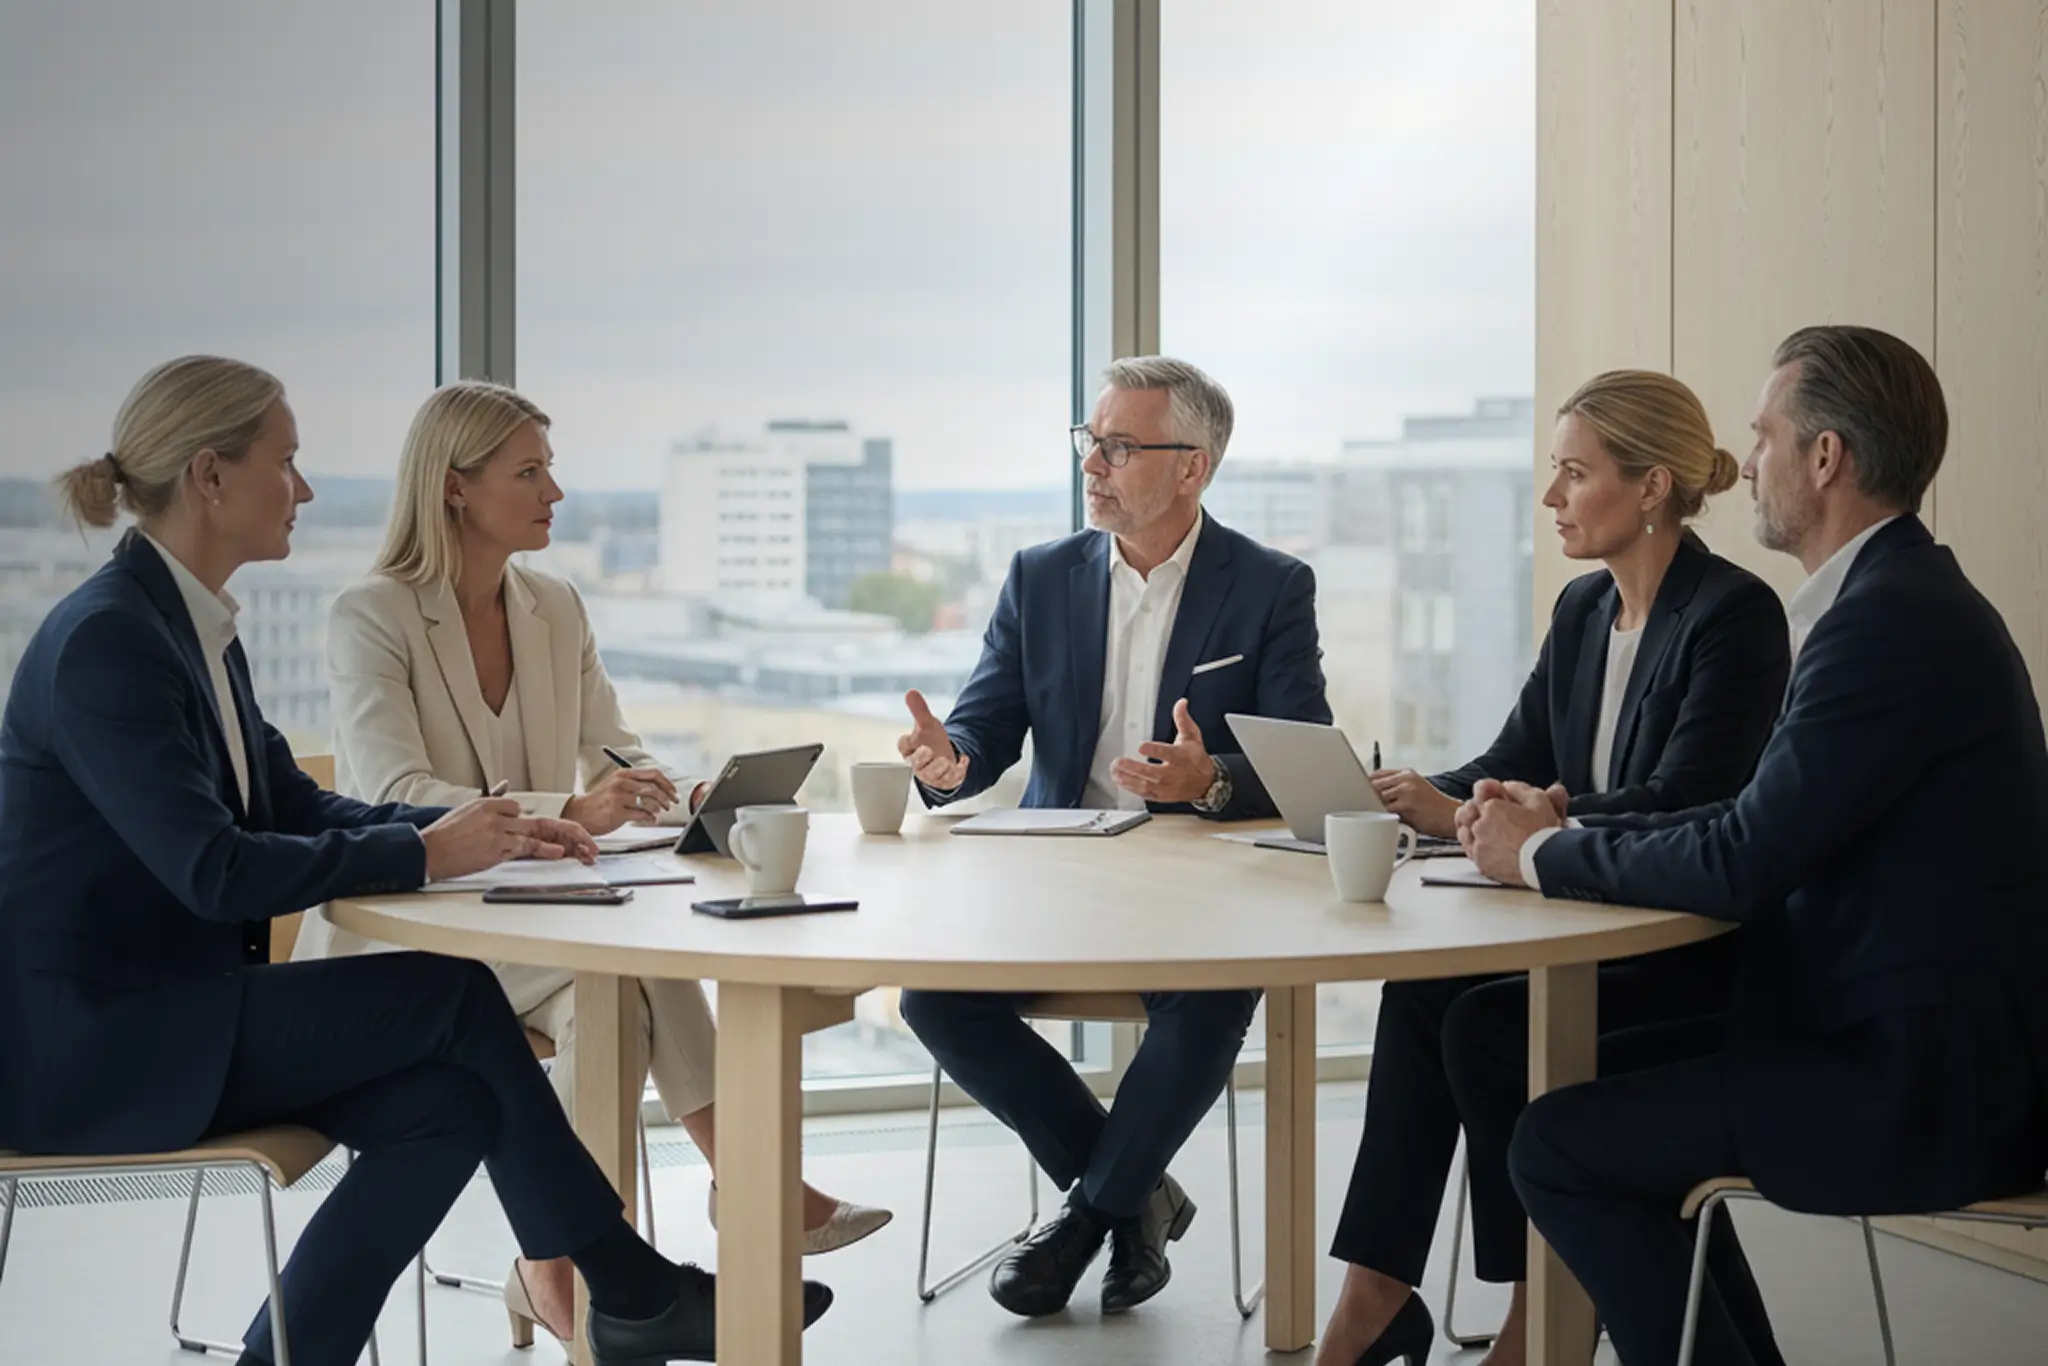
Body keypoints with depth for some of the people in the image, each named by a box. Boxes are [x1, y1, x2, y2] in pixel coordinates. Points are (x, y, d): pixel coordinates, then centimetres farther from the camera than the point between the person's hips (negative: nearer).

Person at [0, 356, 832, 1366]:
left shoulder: (192, 627, 12)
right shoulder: (106, 638, -19)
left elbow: (298, 806, 12)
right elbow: (211, 870, -26)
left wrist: (476, 832, -2)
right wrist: (423, 853, -18)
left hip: (171, 1010, 9)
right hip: (88, 1039, -9)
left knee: (452, 1102, -8)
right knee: (456, 994, -11)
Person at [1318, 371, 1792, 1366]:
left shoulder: (1735, 614, -14)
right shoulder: (1582, 610, 11)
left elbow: (1680, 808, -24)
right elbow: (1515, 764, 12)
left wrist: (1466, 817, -29)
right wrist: (1418, 800, -9)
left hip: (1702, 948, -7)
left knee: (1485, 1024, -25)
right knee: (1419, 992, -18)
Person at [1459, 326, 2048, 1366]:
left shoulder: (1894, 618, -20)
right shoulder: (1899, 597, 12)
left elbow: (1741, 864, -21)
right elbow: (1758, 828, 14)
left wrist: (1543, 856, -8)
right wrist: (1560, 829, 6)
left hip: (1929, 1085, -10)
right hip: (1926, 1048, 10)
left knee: (1560, 1146, -9)